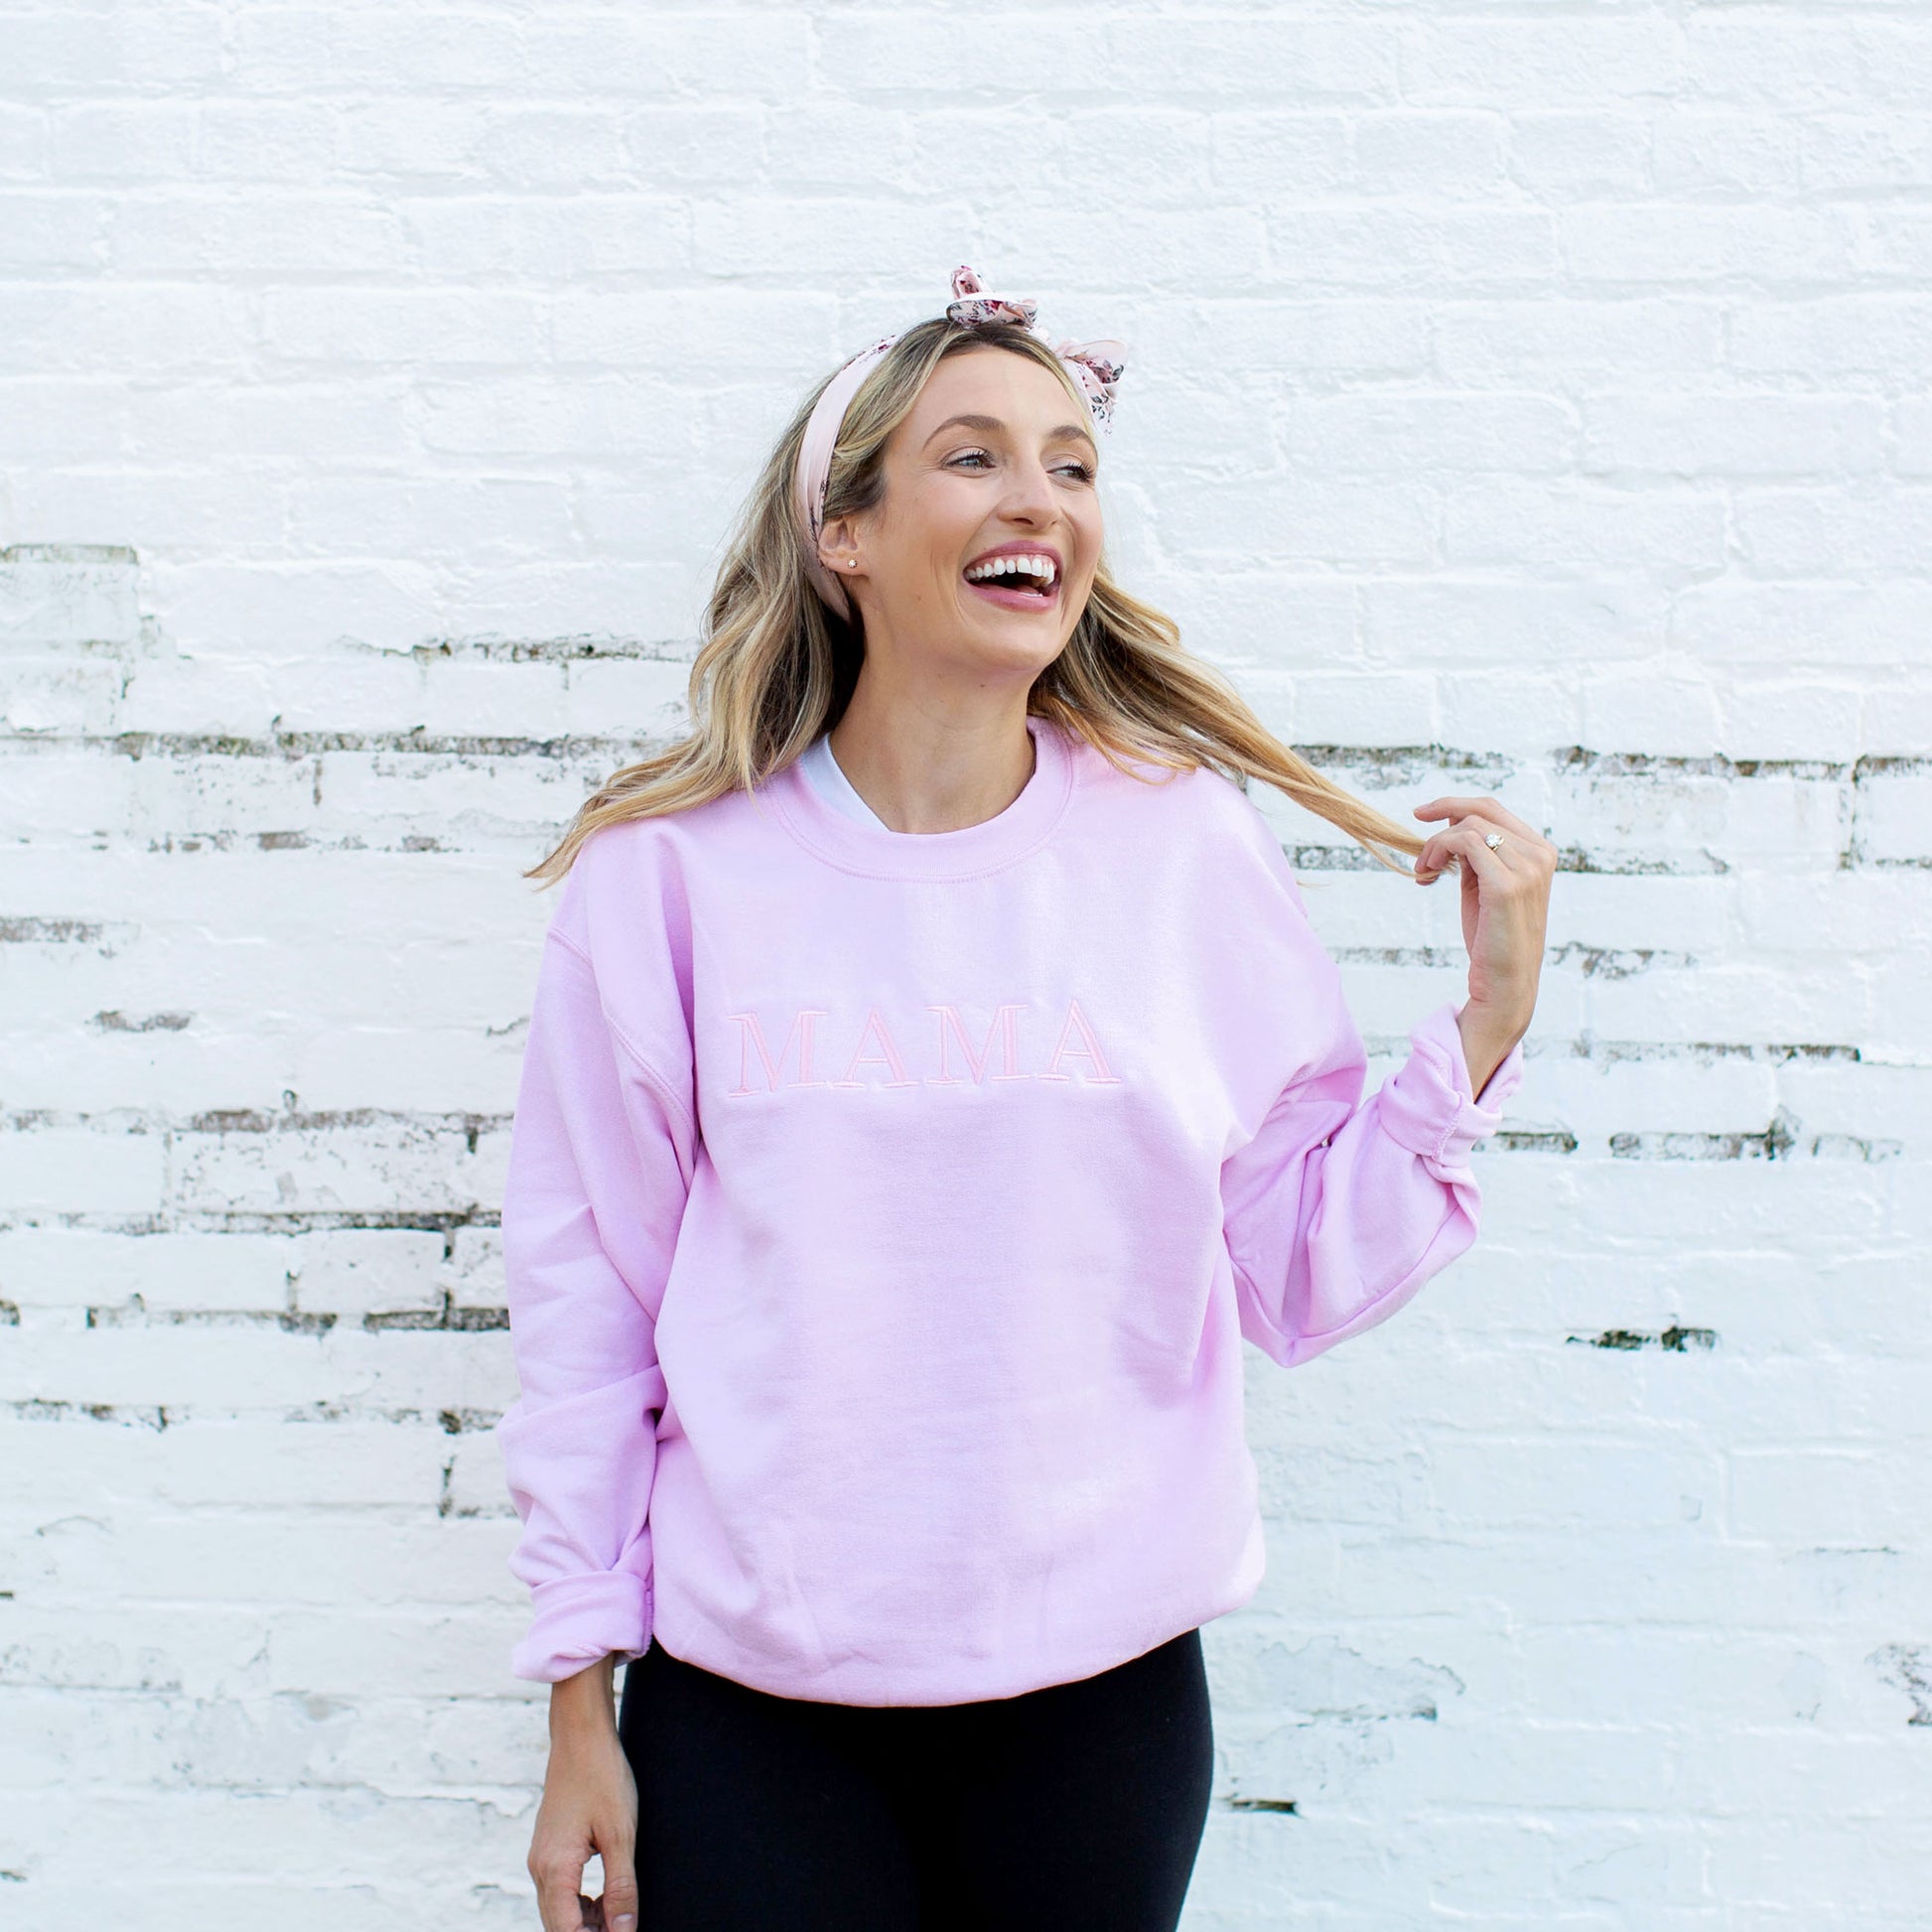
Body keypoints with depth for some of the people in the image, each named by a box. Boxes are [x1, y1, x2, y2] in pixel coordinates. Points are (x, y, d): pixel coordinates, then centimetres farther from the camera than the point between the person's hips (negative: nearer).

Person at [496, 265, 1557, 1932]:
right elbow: (586, 1301, 0)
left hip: (1103, 1692, 2)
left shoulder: (1187, 845, -2)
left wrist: (1490, 1019, -7)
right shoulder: (673, 872, -5)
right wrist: (581, 1702, 2)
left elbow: (1299, 1271, 1)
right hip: (751, 1700, -1)